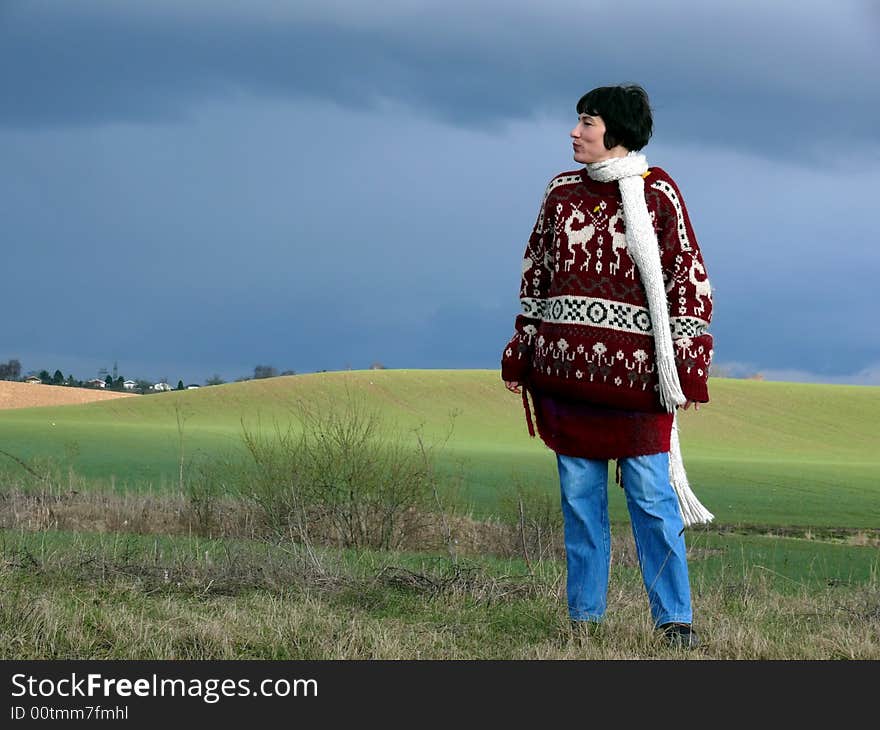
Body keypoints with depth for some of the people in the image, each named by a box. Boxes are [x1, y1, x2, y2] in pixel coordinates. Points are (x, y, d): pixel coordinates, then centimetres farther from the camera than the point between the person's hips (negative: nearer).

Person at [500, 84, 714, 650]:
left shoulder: (657, 193, 1)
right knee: (579, 496, 6)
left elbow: (690, 278, 0)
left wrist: (686, 365, -6)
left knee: (652, 497, -5)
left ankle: (674, 619, 0)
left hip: (635, 366, -4)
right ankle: (585, 615, 13)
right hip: (566, 363, 4)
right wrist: (520, 354, 15)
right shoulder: (562, 192, 13)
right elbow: (536, 274, 19)